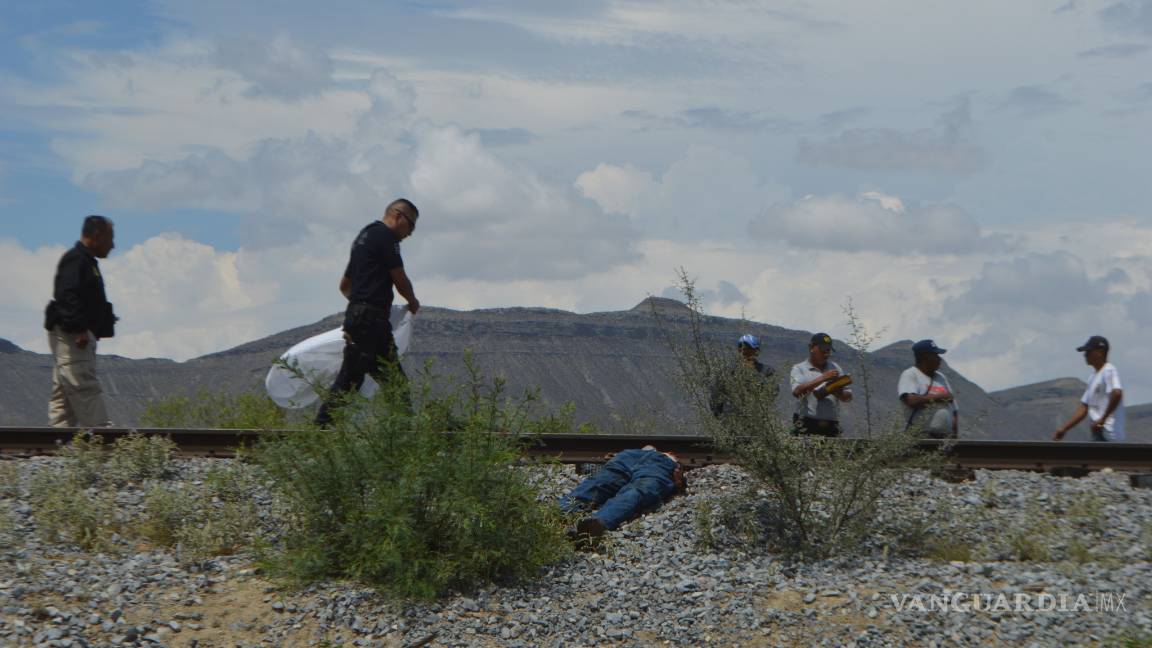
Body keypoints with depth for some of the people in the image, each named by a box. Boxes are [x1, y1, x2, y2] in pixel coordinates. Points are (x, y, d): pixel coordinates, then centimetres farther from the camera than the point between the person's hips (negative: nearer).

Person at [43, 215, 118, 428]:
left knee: (63, 393, 8)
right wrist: (78, 328, -26)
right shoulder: (76, 260, -10)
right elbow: (67, 296, -22)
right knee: (85, 388, -14)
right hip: (72, 336, -11)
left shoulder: (86, 261, 24)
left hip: (74, 336, 11)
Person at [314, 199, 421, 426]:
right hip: (372, 318, -10)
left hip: (355, 314, 10)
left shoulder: (364, 236, 23)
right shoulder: (384, 235, -6)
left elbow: (344, 284, 31)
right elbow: (400, 280, -4)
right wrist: (413, 302, 14)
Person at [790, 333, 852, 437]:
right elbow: (797, 391, -16)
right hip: (807, 426, -5)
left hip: (831, 427, 5)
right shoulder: (799, 369, 4)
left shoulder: (835, 368, 18)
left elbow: (848, 397, 16)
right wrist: (823, 378, -19)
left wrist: (840, 394, -9)